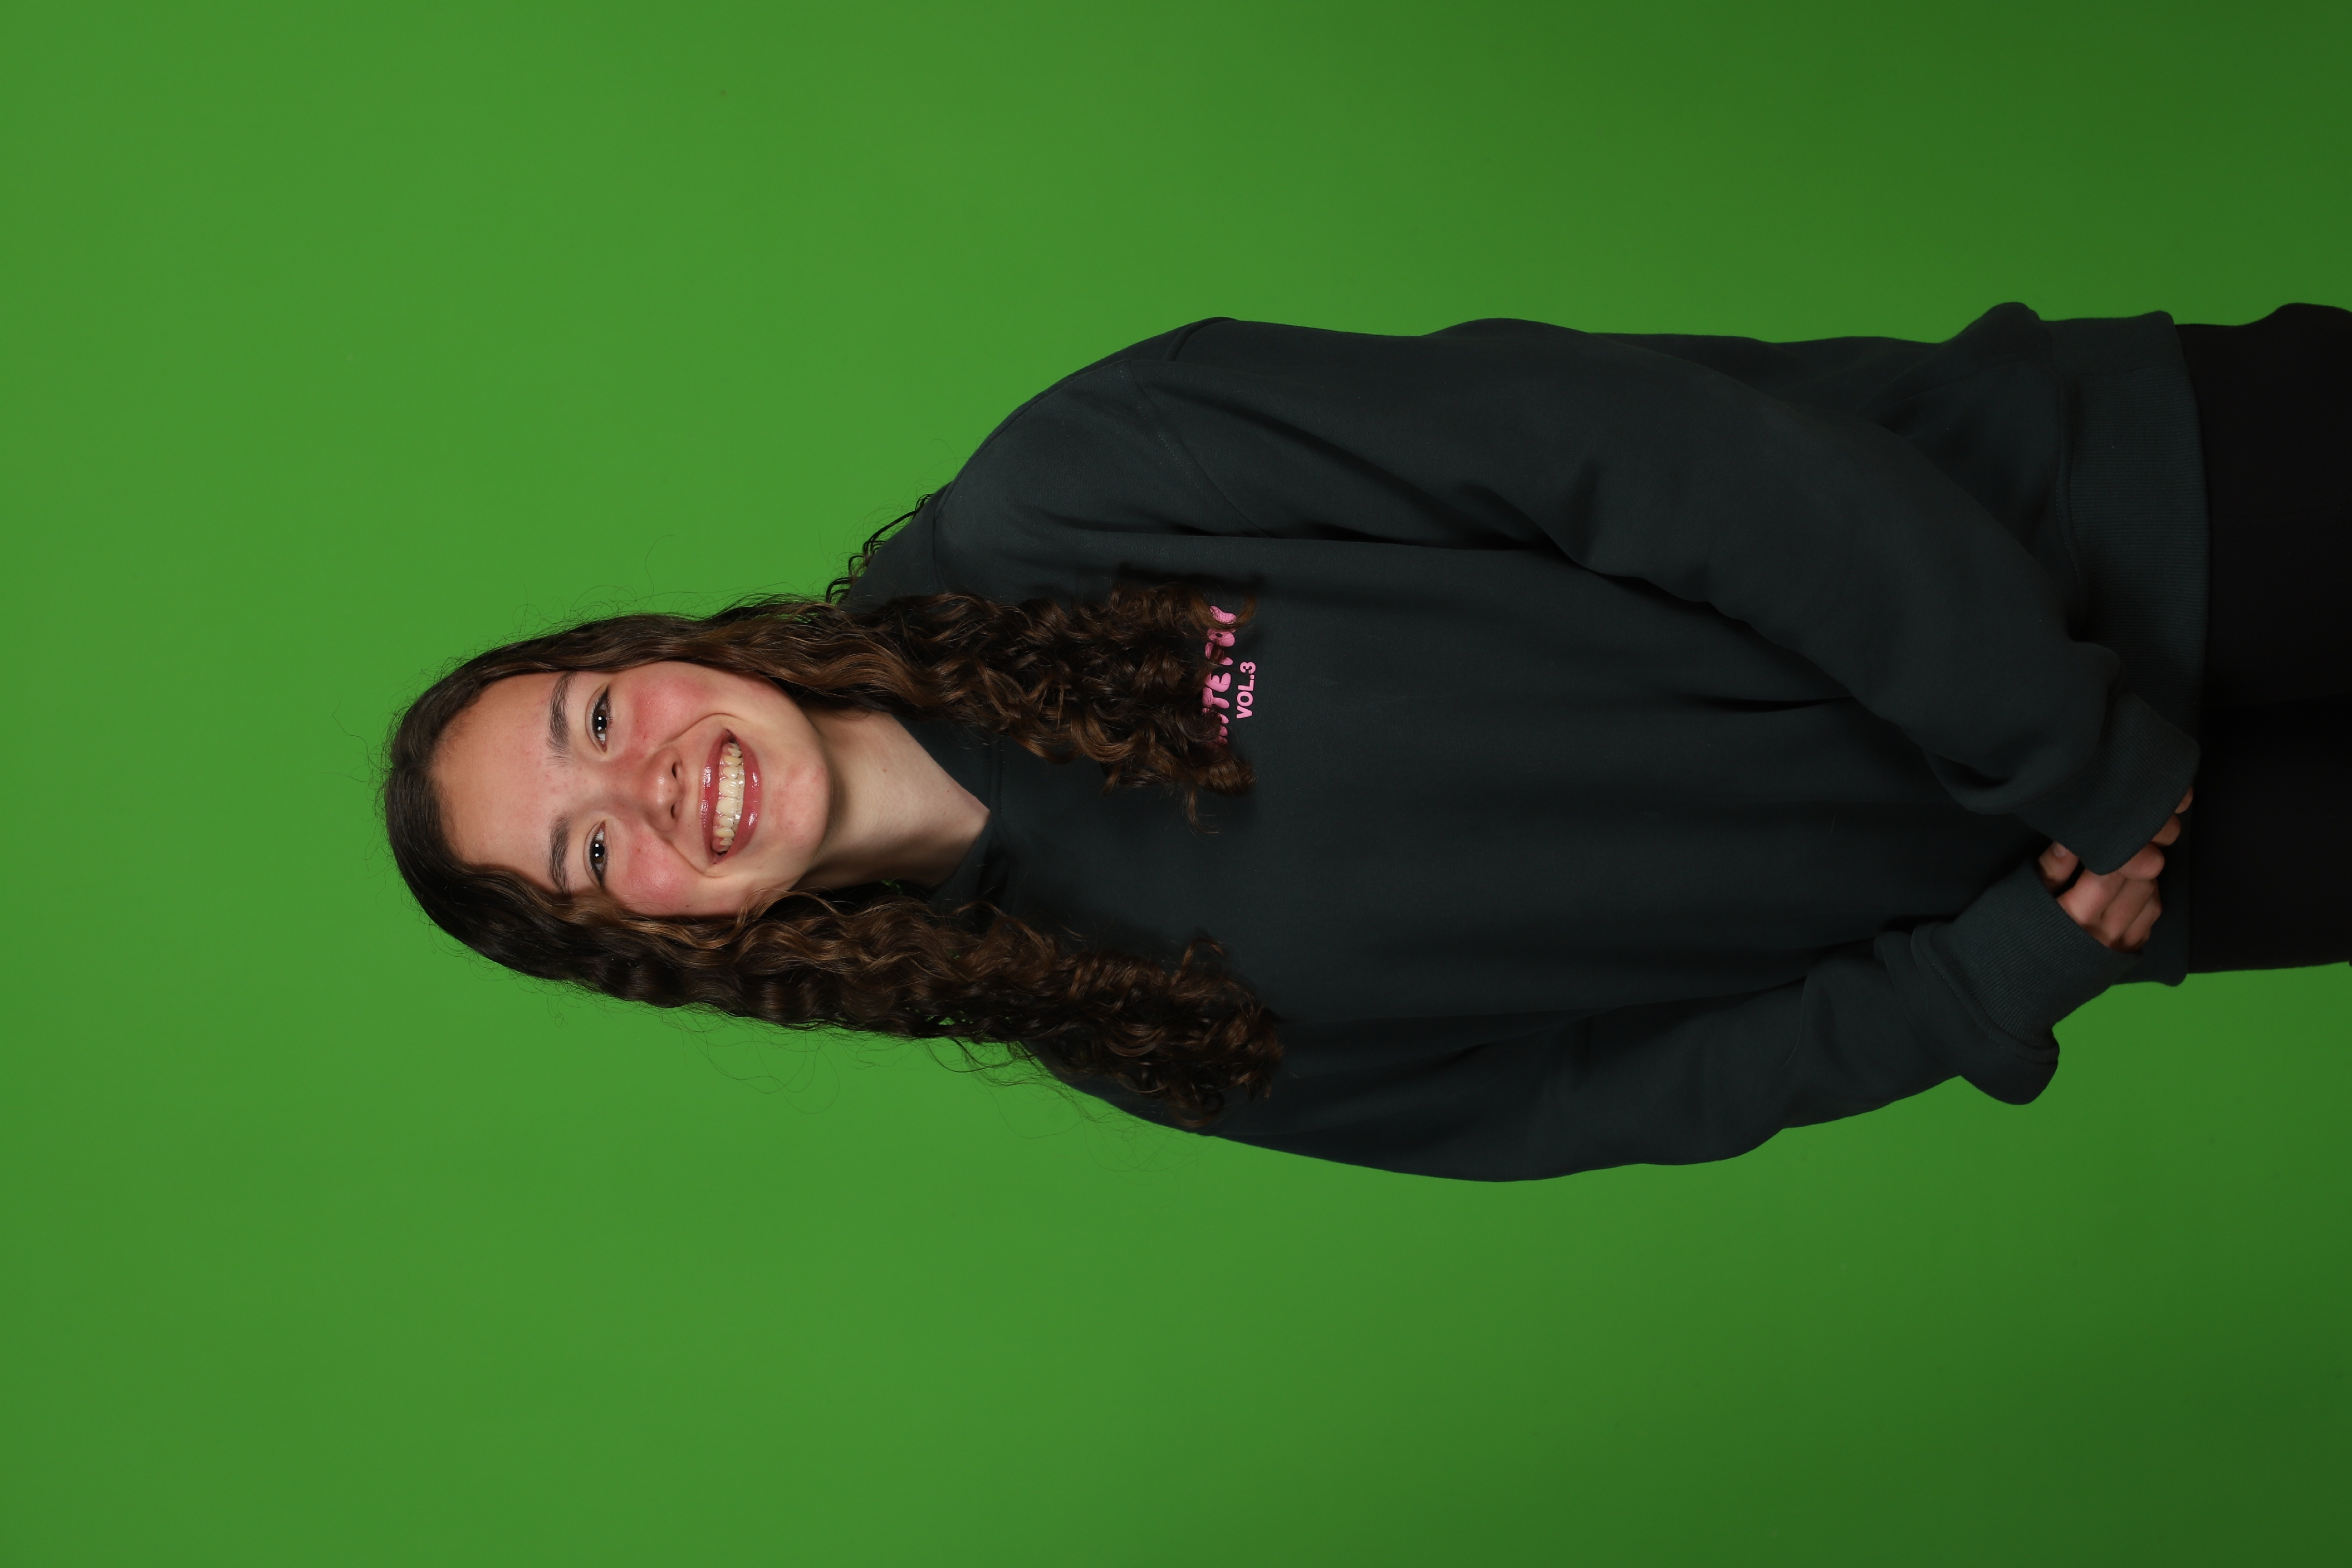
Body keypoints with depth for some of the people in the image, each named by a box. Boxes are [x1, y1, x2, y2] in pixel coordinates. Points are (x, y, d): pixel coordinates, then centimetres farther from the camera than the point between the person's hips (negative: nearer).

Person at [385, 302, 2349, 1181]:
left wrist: (2078, 745, -17)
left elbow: (1644, 440, -17)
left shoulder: (1081, 493, -14)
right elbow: (1613, 1089, -2)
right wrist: (2008, 970, -14)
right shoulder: (1139, 1034, -5)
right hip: (1992, 898, 0)